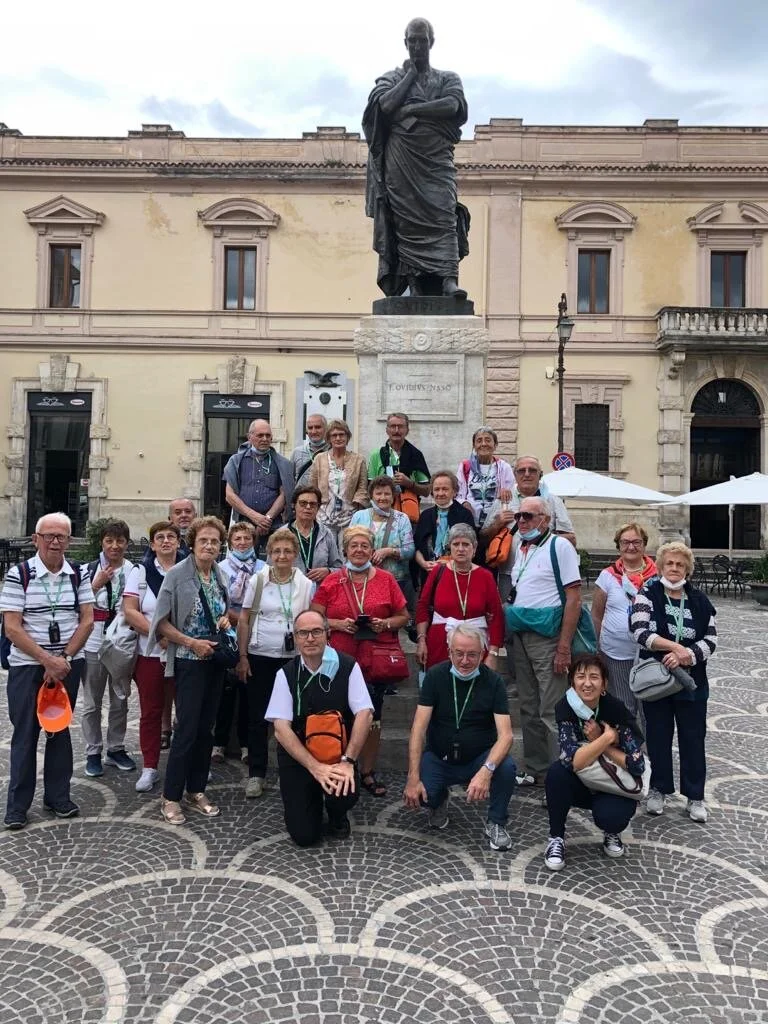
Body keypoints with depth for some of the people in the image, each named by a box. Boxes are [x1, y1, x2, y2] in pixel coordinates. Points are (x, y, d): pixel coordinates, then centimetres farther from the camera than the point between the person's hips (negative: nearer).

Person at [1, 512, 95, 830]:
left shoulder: (79, 574, 1)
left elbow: (87, 620, 0)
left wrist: (64, 659, -9)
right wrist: (47, 660, -16)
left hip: (68, 664, 3)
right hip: (27, 666, -3)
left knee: (61, 730, 11)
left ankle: (58, 796, 23)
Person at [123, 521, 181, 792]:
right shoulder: (141, 572, 1)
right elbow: (130, 611, -6)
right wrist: (159, 634, -15)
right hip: (151, 653, 0)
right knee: (150, 711, 8)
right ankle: (150, 767, 19)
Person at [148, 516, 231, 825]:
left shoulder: (221, 576, 6)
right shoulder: (177, 574, -10)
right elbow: (161, 623, -10)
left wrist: (225, 619, -1)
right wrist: (192, 642, -17)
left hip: (215, 660, 6)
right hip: (188, 661, -6)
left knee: (206, 728, 11)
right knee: (187, 728, -5)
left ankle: (196, 791, 23)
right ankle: (170, 797, 9)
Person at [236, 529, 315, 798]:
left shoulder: (306, 584, 0)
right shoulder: (258, 580, -2)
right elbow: (243, 620, 1)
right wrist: (242, 657, -3)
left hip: (292, 658, 0)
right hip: (259, 657, 0)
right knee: (257, 717, 6)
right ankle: (256, 774, 18)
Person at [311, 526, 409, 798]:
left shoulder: (386, 579, 3)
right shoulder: (331, 582, 1)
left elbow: (403, 616, 8)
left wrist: (385, 623, -11)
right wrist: (340, 624, -13)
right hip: (341, 660, -1)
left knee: (372, 718, 10)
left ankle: (368, 773, 26)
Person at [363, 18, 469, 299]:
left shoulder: (448, 78, 19)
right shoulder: (391, 78, 19)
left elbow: (453, 105, -3)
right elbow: (386, 104, -2)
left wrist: (409, 110, -5)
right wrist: (410, 74, 7)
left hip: (436, 161, 0)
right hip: (401, 162, 0)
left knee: (443, 216, -17)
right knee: (406, 221, -9)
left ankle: (449, 279, -28)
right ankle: (417, 286, -11)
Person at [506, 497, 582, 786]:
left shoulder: (559, 546, -9)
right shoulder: (521, 549, 13)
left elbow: (574, 598, -13)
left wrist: (564, 647, -18)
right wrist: (510, 633, 10)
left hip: (547, 637, -8)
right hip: (520, 637, 8)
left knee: (551, 711, -4)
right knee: (529, 708, 15)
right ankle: (534, 769, 26)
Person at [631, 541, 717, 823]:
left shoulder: (699, 600, 4)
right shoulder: (647, 595, -4)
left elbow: (710, 640, -2)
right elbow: (641, 632, -17)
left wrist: (686, 656, -18)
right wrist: (675, 646, -25)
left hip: (691, 682, 2)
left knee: (693, 738, 8)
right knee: (658, 736, 10)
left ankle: (695, 796, 22)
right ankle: (658, 789, 26)